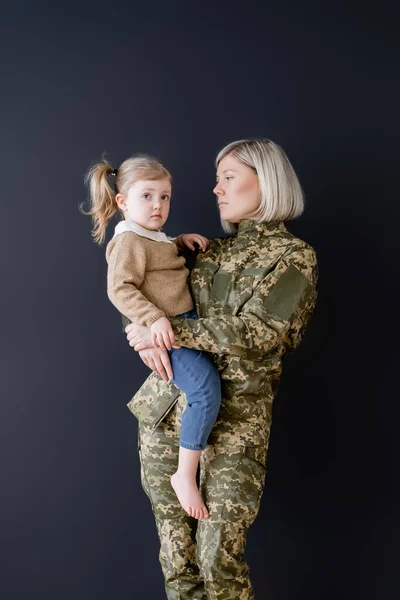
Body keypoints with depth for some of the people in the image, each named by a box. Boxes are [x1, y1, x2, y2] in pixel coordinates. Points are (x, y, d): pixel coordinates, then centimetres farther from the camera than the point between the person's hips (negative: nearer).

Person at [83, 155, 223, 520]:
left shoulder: (154, 238, 16)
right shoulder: (128, 242, -13)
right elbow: (121, 289, -22)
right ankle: (186, 475, -13)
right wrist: (154, 318, -33)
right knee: (206, 390, -23)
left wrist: (181, 240, 17)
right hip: (163, 334, -10)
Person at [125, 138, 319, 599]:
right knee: (175, 556, 11)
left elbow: (252, 335, -14)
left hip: (232, 422, -5)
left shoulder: (293, 256, -2)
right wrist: (148, 340, -6)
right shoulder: (210, 250, 15)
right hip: (164, 408, 6)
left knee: (219, 561, -4)